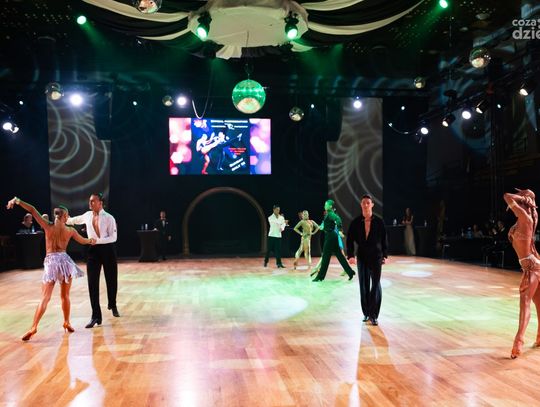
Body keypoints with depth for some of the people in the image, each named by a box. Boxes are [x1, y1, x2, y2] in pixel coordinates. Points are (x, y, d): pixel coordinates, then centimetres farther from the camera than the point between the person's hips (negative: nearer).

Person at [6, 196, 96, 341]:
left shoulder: (47, 227, -4)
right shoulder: (70, 230, 1)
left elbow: (32, 210, -4)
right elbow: (84, 241, 19)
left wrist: (16, 200, 0)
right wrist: (92, 240, 40)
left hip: (51, 262, -1)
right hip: (64, 261, 1)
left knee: (44, 298, 0)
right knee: (65, 296, 15)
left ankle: (33, 327, -6)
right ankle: (67, 323, 23)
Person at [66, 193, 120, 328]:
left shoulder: (109, 218, -11)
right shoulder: (87, 215, 3)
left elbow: (113, 237, -15)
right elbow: (74, 220, 25)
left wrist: (97, 240, -25)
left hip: (107, 249, -3)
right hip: (93, 250, 3)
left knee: (111, 280, 11)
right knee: (92, 283, -5)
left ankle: (113, 306, 39)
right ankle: (96, 316, 0)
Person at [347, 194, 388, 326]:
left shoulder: (379, 222, -5)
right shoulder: (356, 222, -2)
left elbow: (384, 240, 1)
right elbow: (350, 240, -1)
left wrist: (385, 256, 1)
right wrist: (351, 255, -10)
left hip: (376, 257, -2)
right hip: (362, 257, 2)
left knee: (375, 285, -2)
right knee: (364, 285, 8)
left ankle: (374, 315, 5)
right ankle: (366, 313, 20)